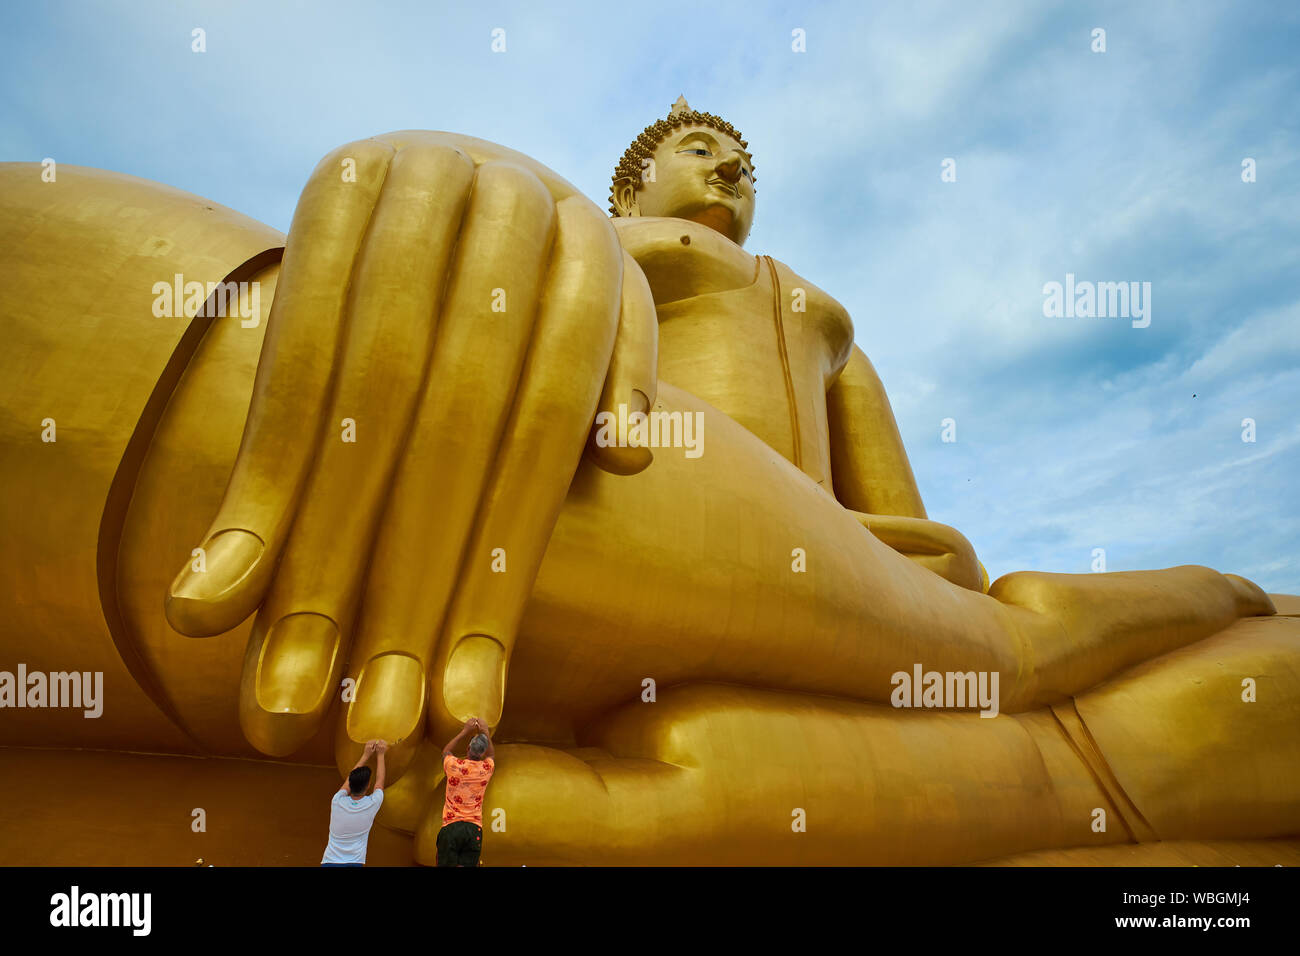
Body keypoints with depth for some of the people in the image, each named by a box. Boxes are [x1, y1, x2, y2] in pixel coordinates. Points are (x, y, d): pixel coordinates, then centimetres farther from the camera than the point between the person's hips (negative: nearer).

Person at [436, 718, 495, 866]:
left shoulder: (454, 765, -4)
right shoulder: (487, 768, 0)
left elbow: (446, 751, 22)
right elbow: (491, 753, 26)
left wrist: (464, 731, 22)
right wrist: (485, 732, 26)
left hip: (451, 826, -1)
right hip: (474, 828, 1)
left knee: (446, 864, 0)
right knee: (467, 864, 0)